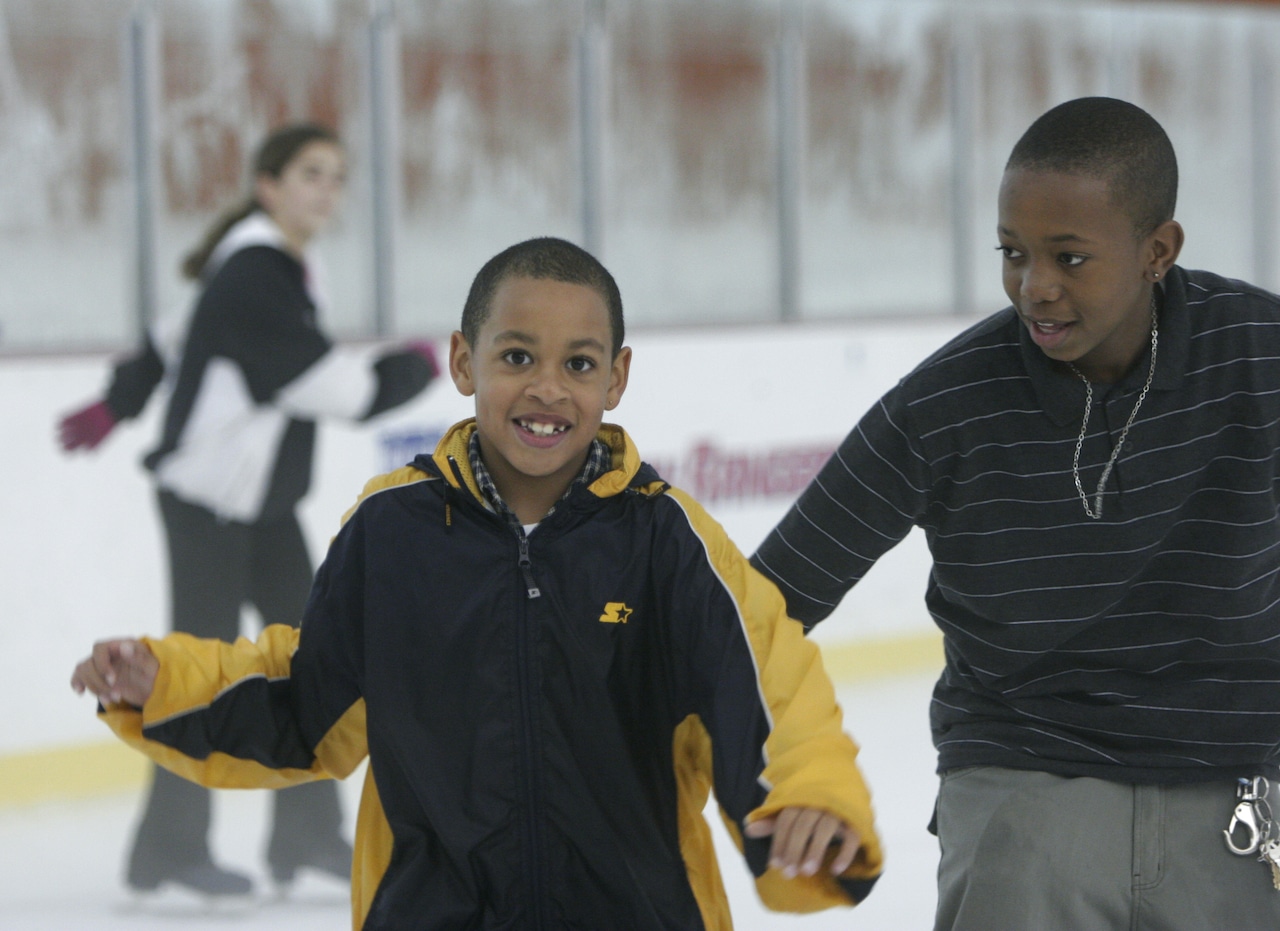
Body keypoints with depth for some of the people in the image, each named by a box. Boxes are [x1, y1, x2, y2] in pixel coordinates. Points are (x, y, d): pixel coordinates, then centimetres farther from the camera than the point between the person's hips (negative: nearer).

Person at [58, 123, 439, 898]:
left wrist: (117, 406, 24)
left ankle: (307, 831, 12)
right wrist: (415, 368, -7)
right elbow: (327, 383, -23)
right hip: (208, 496, -9)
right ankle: (170, 847, 4)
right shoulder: (253, 276, -21)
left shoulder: (290, 269, 9)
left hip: (264, 499, 9)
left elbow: (181, 337, 18)